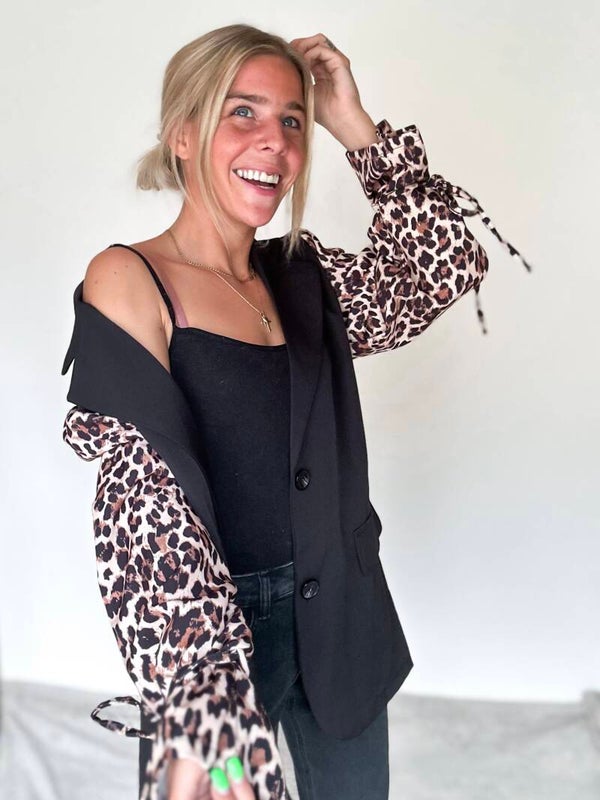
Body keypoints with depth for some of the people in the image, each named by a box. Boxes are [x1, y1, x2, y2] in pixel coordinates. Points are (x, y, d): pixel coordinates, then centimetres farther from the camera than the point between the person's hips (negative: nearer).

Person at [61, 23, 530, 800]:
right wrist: (201, 714, -28)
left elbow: (449, 268, -2)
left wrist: (358, 129, -7)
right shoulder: (126, 280, -13)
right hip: (209, 637, -5)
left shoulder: (302, 274, 4)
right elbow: (146, 500, -21)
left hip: (344, 621, 6)